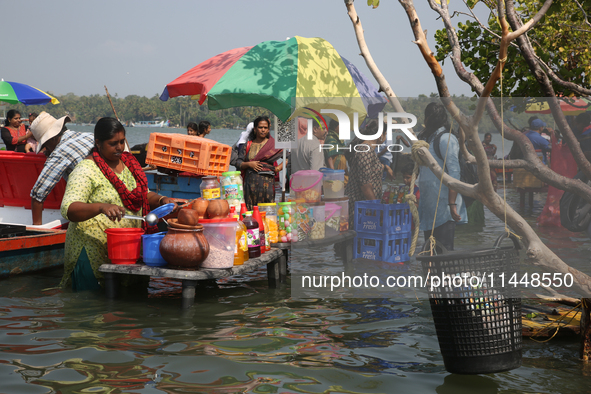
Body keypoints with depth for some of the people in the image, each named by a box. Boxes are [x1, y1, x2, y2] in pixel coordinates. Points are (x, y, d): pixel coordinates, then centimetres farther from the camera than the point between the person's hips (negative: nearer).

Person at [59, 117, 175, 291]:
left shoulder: (129, 163, 9)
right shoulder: (86, 170, -12)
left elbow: (144, 195, 21)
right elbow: (68, 209, -24)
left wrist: (161, 200, -1)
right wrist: (101, 207, -40)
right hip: (93, 249, -6)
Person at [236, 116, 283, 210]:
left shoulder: (273, 144, 7)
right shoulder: (248, 145, 12)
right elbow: (238, 163, 10)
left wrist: (280, 167, -4)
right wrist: (249, 164, -7)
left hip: (267, 182, -2)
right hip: (250, 182, 2)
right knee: (250, 211, 0)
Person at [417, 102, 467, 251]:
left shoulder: (446, 139, -11)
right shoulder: (429, 138, 17)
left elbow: (454, 174, -18)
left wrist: (452, 204, -23)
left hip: (444, 208, -9)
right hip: (430, 206, 9)